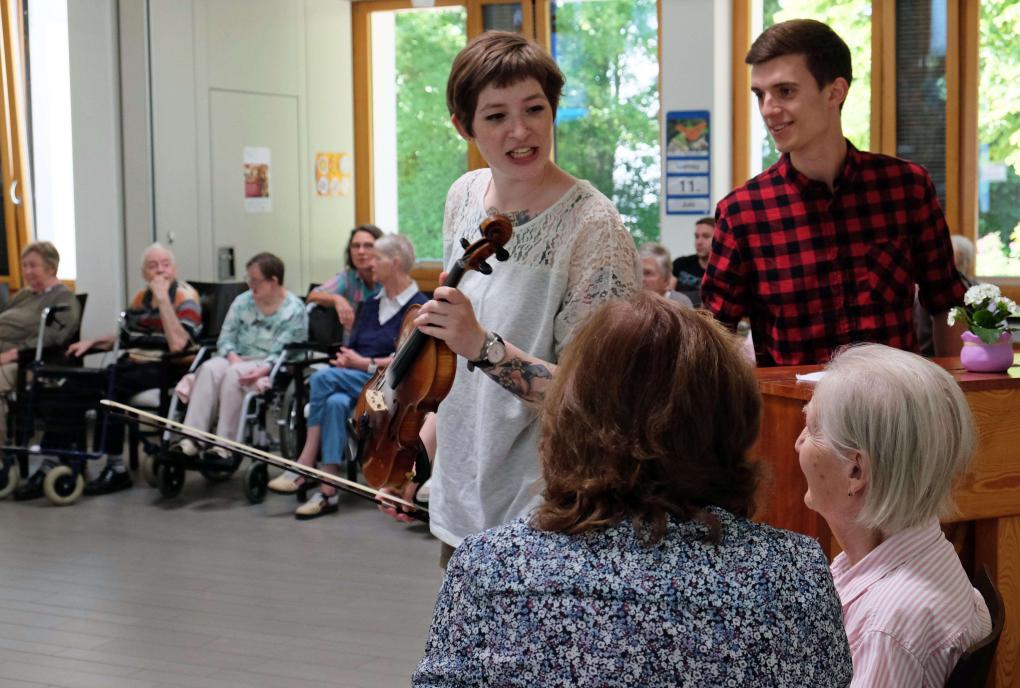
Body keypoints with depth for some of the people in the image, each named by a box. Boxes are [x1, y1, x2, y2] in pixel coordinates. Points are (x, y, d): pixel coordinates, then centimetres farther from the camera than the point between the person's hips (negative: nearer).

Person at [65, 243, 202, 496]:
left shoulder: (186, 297, -9)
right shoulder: (141, 297, 14)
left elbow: (177, 344, -24)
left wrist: (163, 298, -23)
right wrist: (92, 342, 10)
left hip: (166, 369, -7)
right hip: (134, 362, 7)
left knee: (111, 384, -27)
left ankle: (116, 469, -17)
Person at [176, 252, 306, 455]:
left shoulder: (294, 310, -4)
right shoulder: (242, 302, 12)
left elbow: (283, 352, -11)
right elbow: (225, 338, 9)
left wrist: (262, 370, -28)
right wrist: (232, 356, -13)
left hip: (268, 366, -5)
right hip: (237, 359, 5)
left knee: (234, 374, -34)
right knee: (209, 368, -27)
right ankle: (191, 440, -36)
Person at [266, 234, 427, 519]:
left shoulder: (418, 306, -1)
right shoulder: (372, 304, 23)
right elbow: (353, 349, 22)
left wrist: (366, 364, -13)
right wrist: (346, 359, -2)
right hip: (354, 383, 6)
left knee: (324, 378, -28)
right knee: (335, 402, -30)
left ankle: (303, 466, -24)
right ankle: (328, 492, -35)